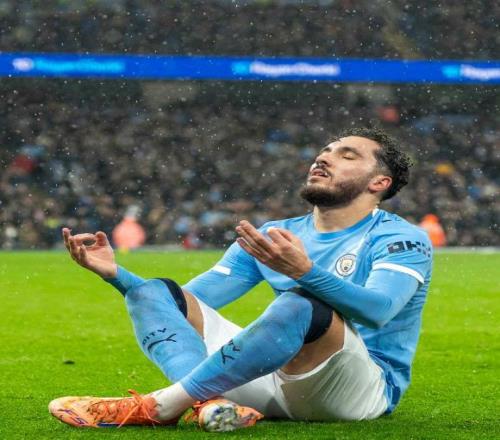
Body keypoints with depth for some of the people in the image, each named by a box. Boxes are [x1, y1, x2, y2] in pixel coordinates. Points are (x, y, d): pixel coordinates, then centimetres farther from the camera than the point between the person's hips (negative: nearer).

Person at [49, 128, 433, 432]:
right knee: (156, 291, -4)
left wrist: (304, 271, -40)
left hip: (365, 391, -6)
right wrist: (116, 274, -3)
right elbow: (189, 302, 13)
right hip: (275, 382, 6)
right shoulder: (276, 235, 18)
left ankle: (157, 407, -33)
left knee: (300, 306, -36)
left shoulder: (401, 238, -1)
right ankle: (213, 402, -36)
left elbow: (377, 310, -24)